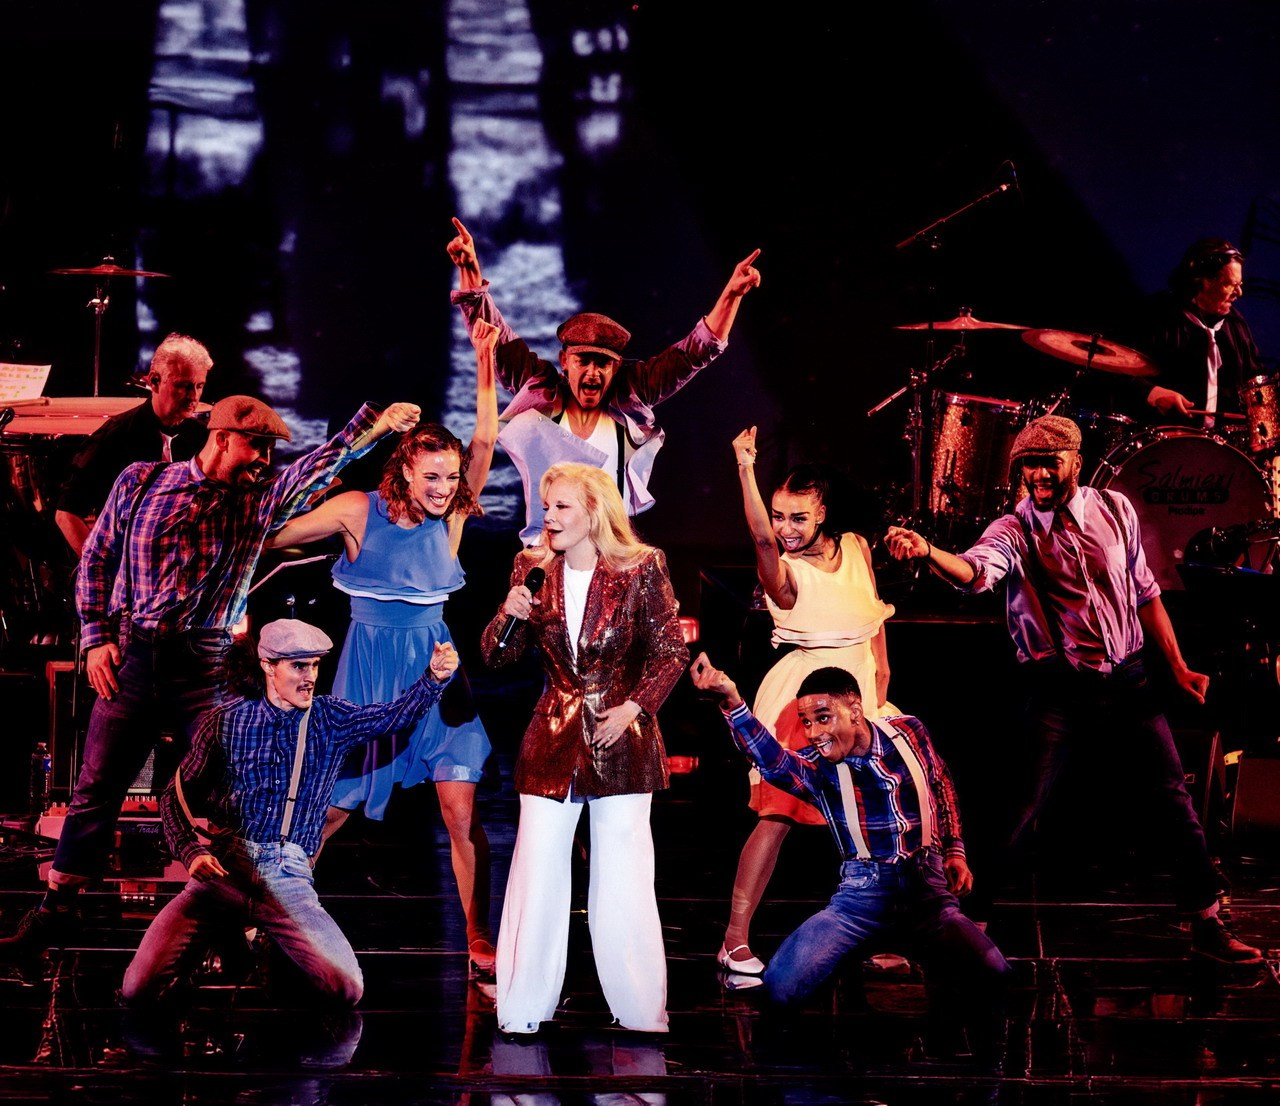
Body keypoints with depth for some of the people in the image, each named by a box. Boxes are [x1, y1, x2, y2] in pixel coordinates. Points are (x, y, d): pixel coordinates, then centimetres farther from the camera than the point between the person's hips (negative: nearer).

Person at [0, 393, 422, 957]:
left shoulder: (259, 500, 3)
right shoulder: (140, 482, 3)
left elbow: (319, 465, -13)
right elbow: (96, 557, 9)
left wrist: (373, 424, -27)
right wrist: (96, 637, 1)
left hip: (203, 666, 0)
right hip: (129, 655, 0)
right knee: (96, 788, 4)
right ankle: (55, 909, 14)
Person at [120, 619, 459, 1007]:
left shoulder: (330, 720, 8)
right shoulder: (225, 722, 4)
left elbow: (394, 715, -8)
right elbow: (175, 796, 8)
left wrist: (434, 679, -27)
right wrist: (193, 852, -10)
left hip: (287, 877, 1)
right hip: (223, 868, -1)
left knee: (347, 989, -16)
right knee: (139, 989, -16)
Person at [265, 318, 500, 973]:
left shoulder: (452, 514, -2)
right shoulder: (359, 511, -8)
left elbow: (486, 440, -12)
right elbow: (273, 537, -1)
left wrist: (485, 362, -18)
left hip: (434, 664, 2)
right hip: (368, 665, -2)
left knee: (461, 813, -7)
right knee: (329, 809, 4)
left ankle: (479, 939, 2)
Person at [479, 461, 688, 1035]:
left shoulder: (641, 570, -4)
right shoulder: (534, 569, 4)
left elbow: (670, 652, -1)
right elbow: (498, 655, 7)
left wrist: (634, 708, -13)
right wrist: (510, 615, -13)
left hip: (621, 741, -3)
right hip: (553, 740, 3)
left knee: (623, 880, 1)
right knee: (536, 876, 0)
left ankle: (640, 1011, 9)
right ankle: (523, 1012, 6)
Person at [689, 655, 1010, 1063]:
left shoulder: (908, 731, 0)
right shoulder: (816, 768, -8)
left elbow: (941, 785, 21)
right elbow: (770, 759, -31)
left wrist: (954, 849, 19)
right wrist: (732, 703, -47)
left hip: (927, 889, 0)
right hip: (862, 895, 0)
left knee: (991, 973, -26)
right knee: (782, 984, -21)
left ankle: (987, 1064, 2)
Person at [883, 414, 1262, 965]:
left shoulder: (1115, 510, 4)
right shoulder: (1013, 530, -8)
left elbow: (1145, 593, 13)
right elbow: (975, 570, -30)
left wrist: (1178, 667, 10)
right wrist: (928, 552, -52)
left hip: (1126, 679, 3)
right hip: (1058, 688, -3)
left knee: (1173, 795, 4)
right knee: (1022, 805, -9)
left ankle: (1207, 925, 15)